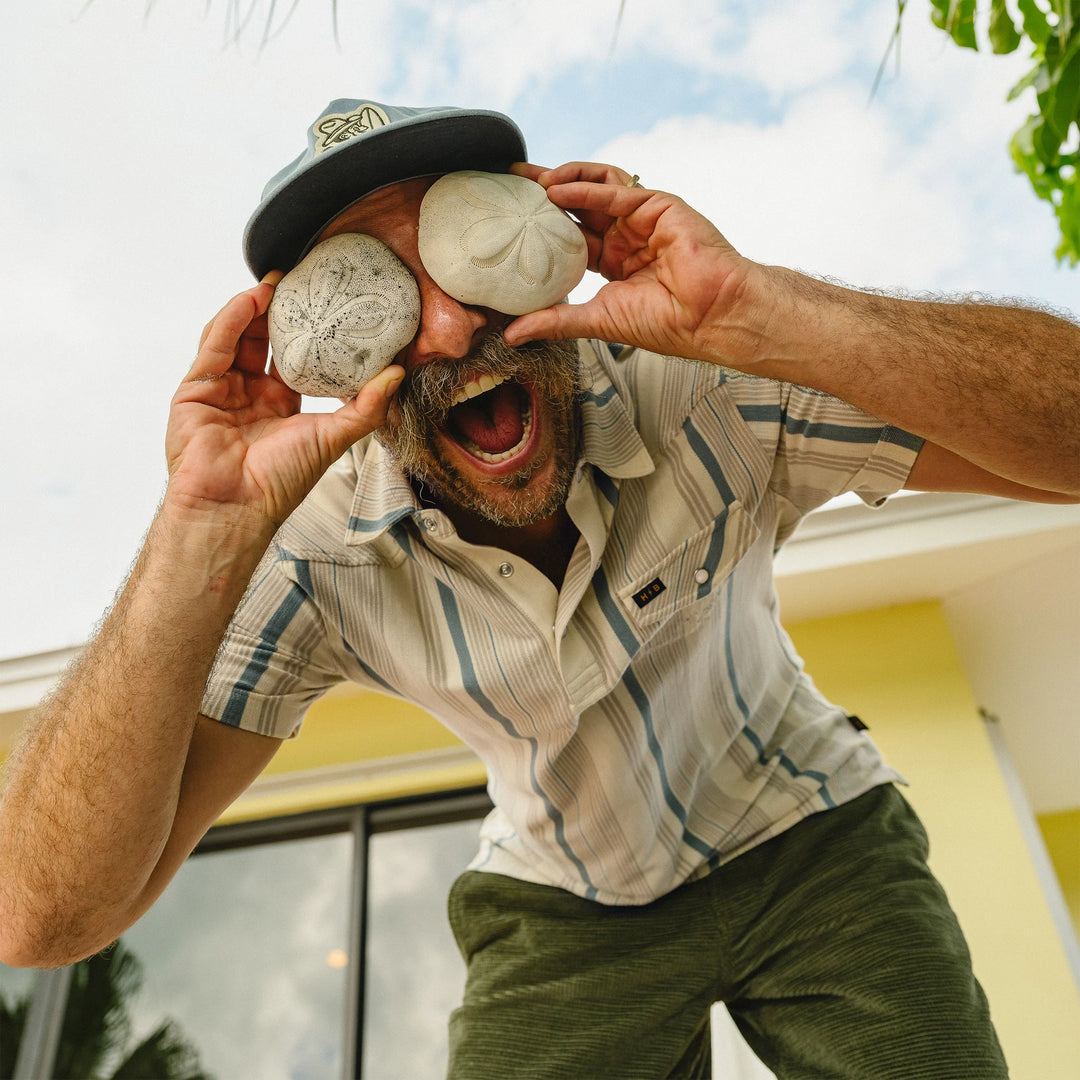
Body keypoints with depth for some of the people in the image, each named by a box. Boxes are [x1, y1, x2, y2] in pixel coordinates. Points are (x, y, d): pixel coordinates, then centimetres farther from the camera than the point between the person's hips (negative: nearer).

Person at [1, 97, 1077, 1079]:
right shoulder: (318, 555, -23)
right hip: (564, 917, 0)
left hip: (811, 843, 1)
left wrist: (750, 309, -45)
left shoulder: (708, 393, -26)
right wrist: (204, 530, -40)